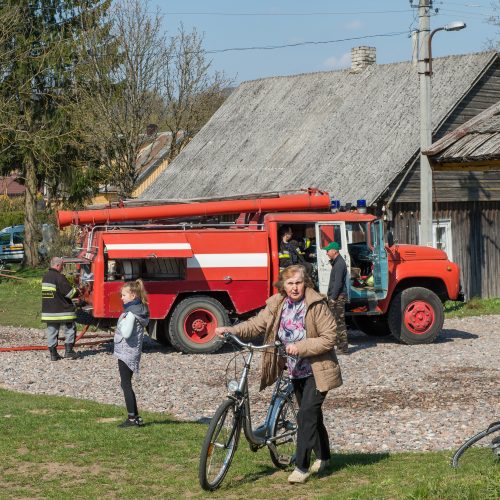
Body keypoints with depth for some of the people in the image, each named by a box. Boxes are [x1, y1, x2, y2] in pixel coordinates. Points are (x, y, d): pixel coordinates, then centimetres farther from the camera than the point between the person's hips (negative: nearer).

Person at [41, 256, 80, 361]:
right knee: (70, 329, 6)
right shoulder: (59, 277, -16)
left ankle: (53, 354, 8)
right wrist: (77, 291, 4)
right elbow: (70, 292, -17)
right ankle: (68, 351, 3)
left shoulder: (45, 277, 10)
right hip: (62, 310, -7)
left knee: (51, 331, 9)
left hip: (48, 310, 7)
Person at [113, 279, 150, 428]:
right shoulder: (139, 310, 12)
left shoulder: (131, 312, -18)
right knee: (126, 385, 15)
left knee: (126, 385, -4)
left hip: (126, 354, -10)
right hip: (130, 353, 10)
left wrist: (122, 320, -14)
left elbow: (126, 333, -26)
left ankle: (133, 418, -2)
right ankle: (135, 417, 17)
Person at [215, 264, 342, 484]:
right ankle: (323, 457, 36)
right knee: (312, 414, 19)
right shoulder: (276, 305, -1)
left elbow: (328, 338, -19)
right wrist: (230, 330, -16)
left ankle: (301, 466, -11)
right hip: (296, 371, 6)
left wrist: (299, 347, -26)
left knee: (307, 414, -15)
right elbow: (257, 324, -2)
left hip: (317, 371, -6)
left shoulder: (317, 305, -18)